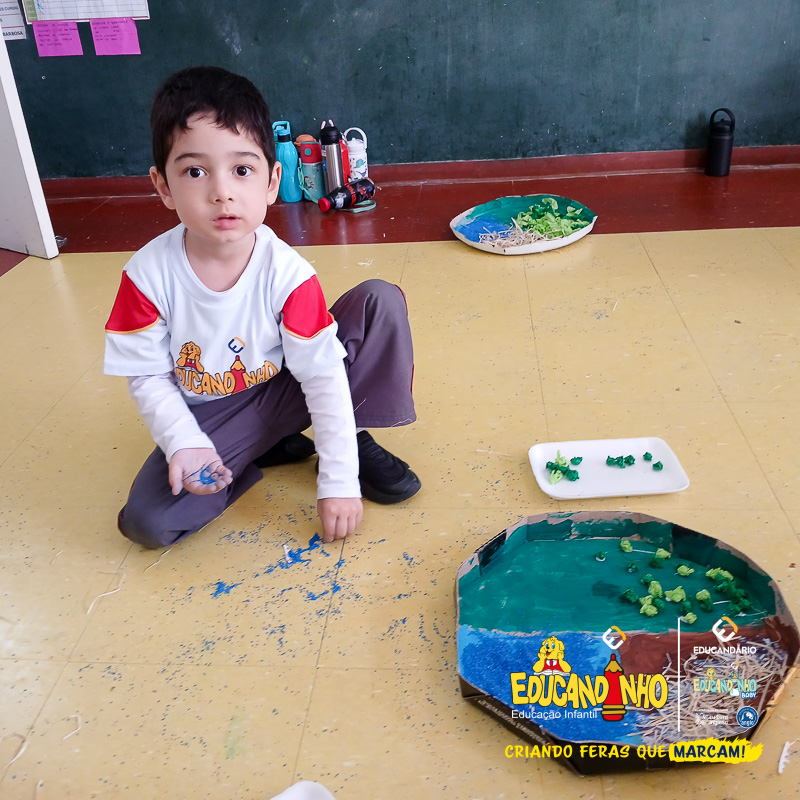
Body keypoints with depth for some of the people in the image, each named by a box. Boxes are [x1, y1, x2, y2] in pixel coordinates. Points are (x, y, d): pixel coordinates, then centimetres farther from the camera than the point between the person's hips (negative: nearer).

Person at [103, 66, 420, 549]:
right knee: (147, 521, -24)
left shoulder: (287, 274, -22)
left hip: (284, 391, 0)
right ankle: (268, 451, -1)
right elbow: (148, 376, -8)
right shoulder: (148, 276, -19)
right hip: (206, 416, 1)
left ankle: (358, 440, -3)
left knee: (381, 300, -18)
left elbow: (323, 376, -20)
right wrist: (185, 445, -25)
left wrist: (339, 482, -21)